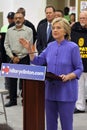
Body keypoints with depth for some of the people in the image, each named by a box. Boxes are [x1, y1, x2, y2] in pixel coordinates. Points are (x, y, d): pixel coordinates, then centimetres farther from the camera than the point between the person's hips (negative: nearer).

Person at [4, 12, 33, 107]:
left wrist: (19, 57, -8)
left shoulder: (28, 30, -2)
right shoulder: (9, 31, 10)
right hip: (12, 58, 4)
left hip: (24, 58, -3)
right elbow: (6, 44, 9)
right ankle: (12, 100, 13)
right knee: (12, 79, 5)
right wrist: (12, 56, -3)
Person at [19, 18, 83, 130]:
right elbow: (38, 62, 11)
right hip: (50, 90, 6)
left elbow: (79, 69, -7)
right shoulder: (50, 46, 9)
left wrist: (68, 77, -24)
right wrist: (29, 50, 0)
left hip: (66, 92, -5)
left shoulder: (73, 47, -8)